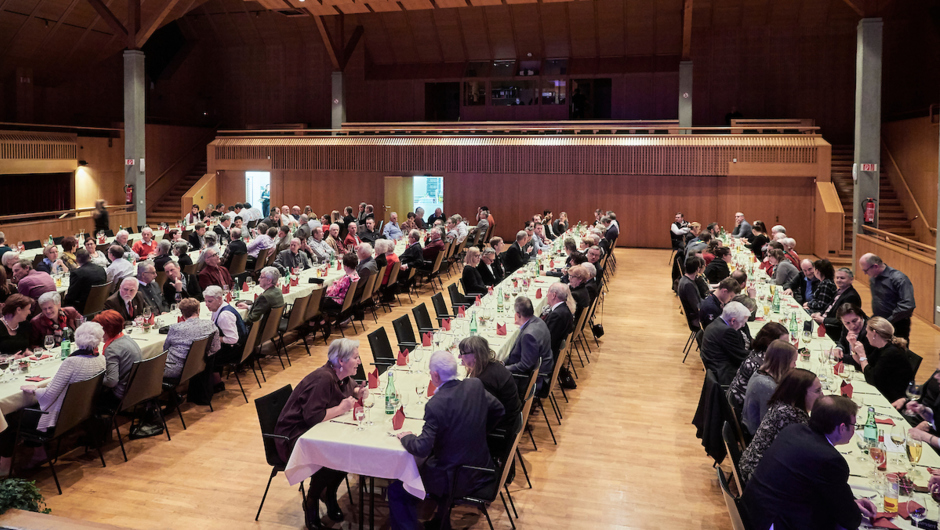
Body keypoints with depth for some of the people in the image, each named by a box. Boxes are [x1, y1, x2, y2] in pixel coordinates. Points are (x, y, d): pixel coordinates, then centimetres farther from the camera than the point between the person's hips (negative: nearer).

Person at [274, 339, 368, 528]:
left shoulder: (343, 376, 3)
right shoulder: (323, 379, -26)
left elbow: (351, 389, 26)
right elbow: (313, 416, -33)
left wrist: (359, 393, 1)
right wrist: (341, 408, -22)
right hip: (293, 437, -9)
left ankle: (330, 493, 8)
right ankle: (311, 502, -2)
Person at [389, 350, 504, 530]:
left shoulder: (436, 404, -27)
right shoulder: (475, 385, -8)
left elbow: (422, 449, -26)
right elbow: (498, 410, 8)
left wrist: (406, 437, -6)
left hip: (455, 479, -7)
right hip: (481, 467, 8)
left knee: (396, 489, 9)